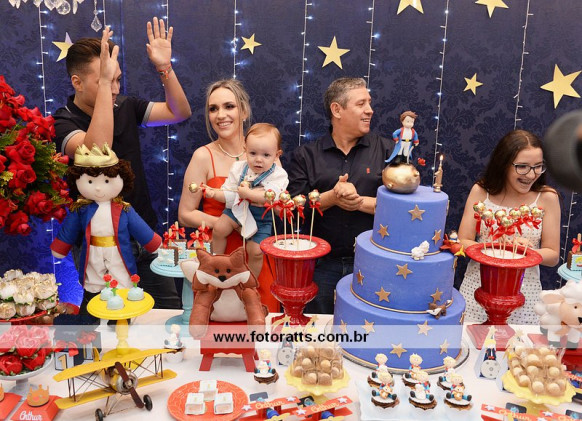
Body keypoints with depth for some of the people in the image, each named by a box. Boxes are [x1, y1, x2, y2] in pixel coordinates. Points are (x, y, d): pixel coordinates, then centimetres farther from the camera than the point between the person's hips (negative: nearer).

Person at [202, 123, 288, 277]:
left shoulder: (278, 175, -13)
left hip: (262, 218, -3)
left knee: (256, 251, -11)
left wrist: (247, 193, -30)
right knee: (219, 228, -17)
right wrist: (215, 193, -21)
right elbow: (230, 195, -2)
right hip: (239, 209, 3)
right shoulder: (239, 168, -3)